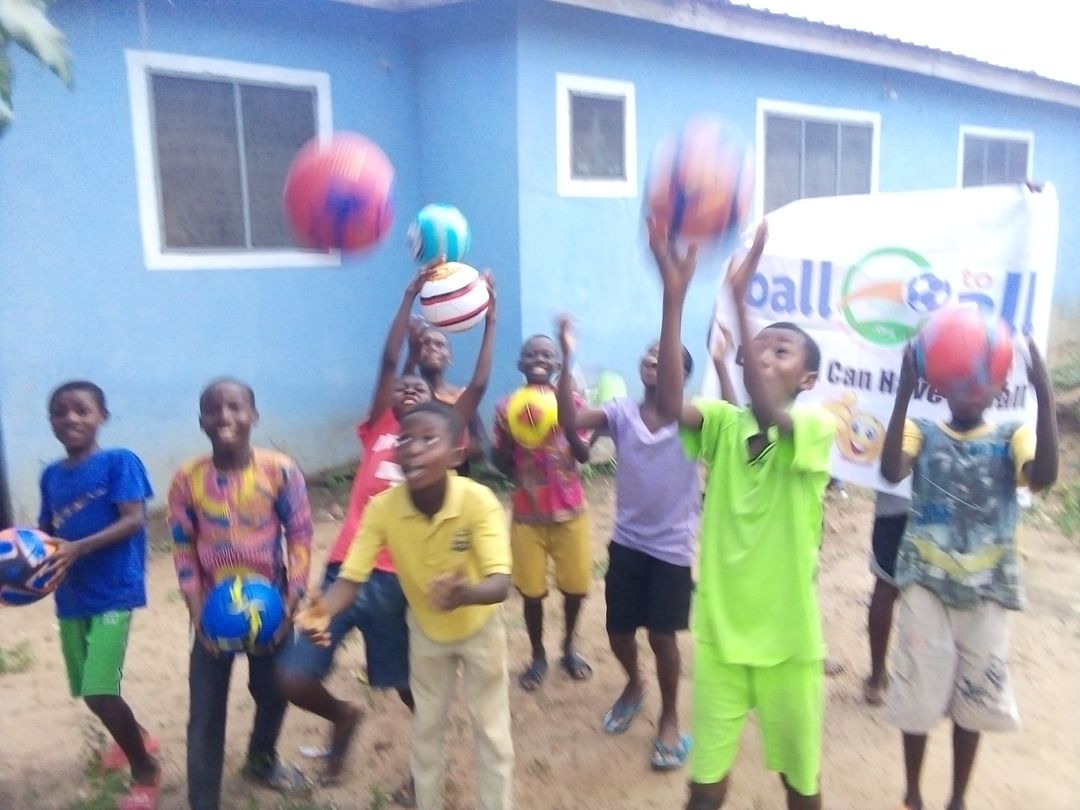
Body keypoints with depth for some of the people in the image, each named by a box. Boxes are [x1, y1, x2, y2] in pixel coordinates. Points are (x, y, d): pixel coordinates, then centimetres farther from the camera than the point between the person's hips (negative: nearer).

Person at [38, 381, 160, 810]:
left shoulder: (119, 461, -10)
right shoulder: (50, 475, 8)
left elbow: (133, 521, -18)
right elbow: (45, 531, 12)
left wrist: (77, 549, -29)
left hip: (113, 593, -6)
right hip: (70, 597, 7)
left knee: (100, 692, -13)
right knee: (88, 691, 17)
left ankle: (146, 771, 11)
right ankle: (135, 736, 47)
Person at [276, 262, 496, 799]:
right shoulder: (377, 432, 11)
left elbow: (478, 387, 4)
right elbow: (388, 361, 3)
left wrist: (491, 320, 4)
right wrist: (412, 293, 0)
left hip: (399, 579, -1)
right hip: (346, 570, 1)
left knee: (409, 684, 12)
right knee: (292, 677, -3)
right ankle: (343, 716, 30)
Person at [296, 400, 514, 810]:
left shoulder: (479, 501, -36)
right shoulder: (382, 507, -28)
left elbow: (500, 583, -43)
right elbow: (351, 578, -27)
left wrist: (465, 594, -65)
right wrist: (323, 611, -48)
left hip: (480, 627, -2)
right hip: (426, 631, 3)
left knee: (492, 732, 10)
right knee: (427, 729, 20)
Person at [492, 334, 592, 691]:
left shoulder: (572, 402, -5)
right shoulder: (506, 407, -4)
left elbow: (583, 455, -13)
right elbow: (500, 463, -1)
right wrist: (507, 435, -20)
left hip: (570, 511, 0)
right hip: (527, 514, 0)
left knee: (575, 585, 10)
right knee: (531, 590, 6)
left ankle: (569, 647, 34)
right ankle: (538, 655, 28)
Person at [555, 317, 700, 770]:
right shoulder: (622, 412, -6)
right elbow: (569, 422, -22)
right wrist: (567, 359, -32)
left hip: (672, 546, -3)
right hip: (626, 541, 3)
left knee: (662, 635, 3)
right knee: (618, 630, 13)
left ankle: (669, 718, 28)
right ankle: (634, 686, 46)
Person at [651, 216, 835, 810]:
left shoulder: (817, 427, -12)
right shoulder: (722, 423, -4)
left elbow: (767, 413, -35)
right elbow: (669, 404, -26)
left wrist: (739, 299, -41)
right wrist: (674, 295, -35)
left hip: (788, 638, -2)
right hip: (719, 632, 2)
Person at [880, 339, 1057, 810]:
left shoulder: (1011, 437, 2)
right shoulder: (923, 433, -1)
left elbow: (1043, 476, -19)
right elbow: (892, 471, -23)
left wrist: (1043, 393, -26)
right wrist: (905, 391, -29)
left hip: (986, 589, 2)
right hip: (926, 583, -1)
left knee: (973, 698, 12)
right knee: (918, 694, 6)